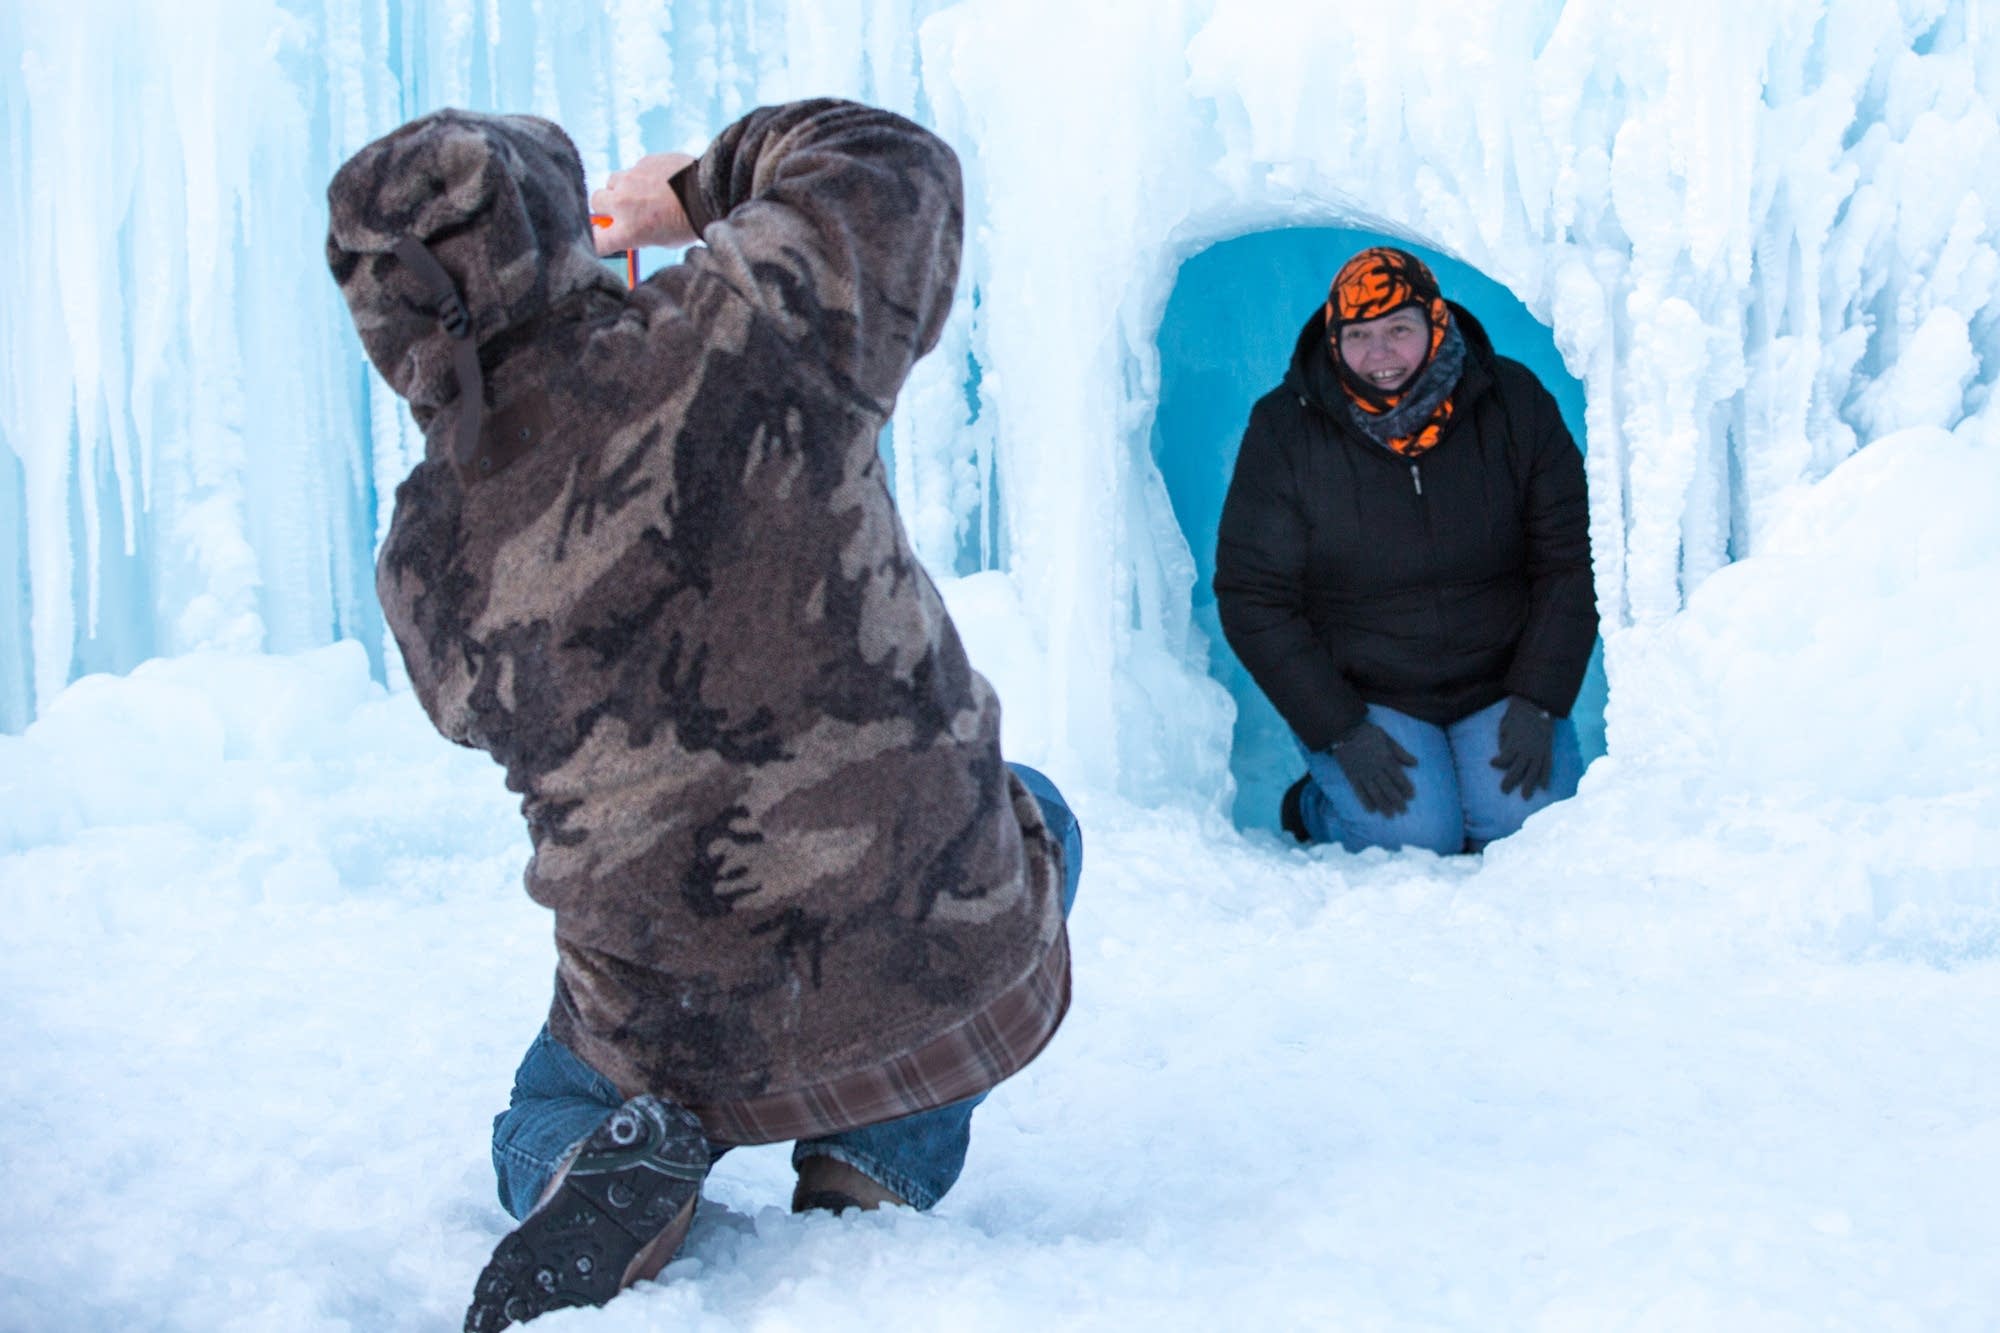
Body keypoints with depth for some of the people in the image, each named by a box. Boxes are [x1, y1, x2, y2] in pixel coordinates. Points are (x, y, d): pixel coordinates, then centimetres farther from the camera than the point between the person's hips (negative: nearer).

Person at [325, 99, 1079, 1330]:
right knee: (1033, 818, 34)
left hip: (679, 1041, 2)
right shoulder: (738, 329, -17)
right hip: (946, 973, -2)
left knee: (551, 1112, 37)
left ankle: (610, 1165, 0)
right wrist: (695, 193, 17)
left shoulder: (422, 562, -7)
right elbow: (891, 165, 2)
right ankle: (880, 1165, 14)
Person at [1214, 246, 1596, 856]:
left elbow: (1570, 561, -1)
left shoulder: (1512, 402, -6)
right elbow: (1254, 600, -8)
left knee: (1528, 824, -21)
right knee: (1415, 838, -23)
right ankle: (1315, 809, 10)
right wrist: (1340, 732, -16)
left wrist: (1537, 703, -11)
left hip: (1499, 686, 2)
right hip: (1356, 694, -1)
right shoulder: (1285, 431, -10)